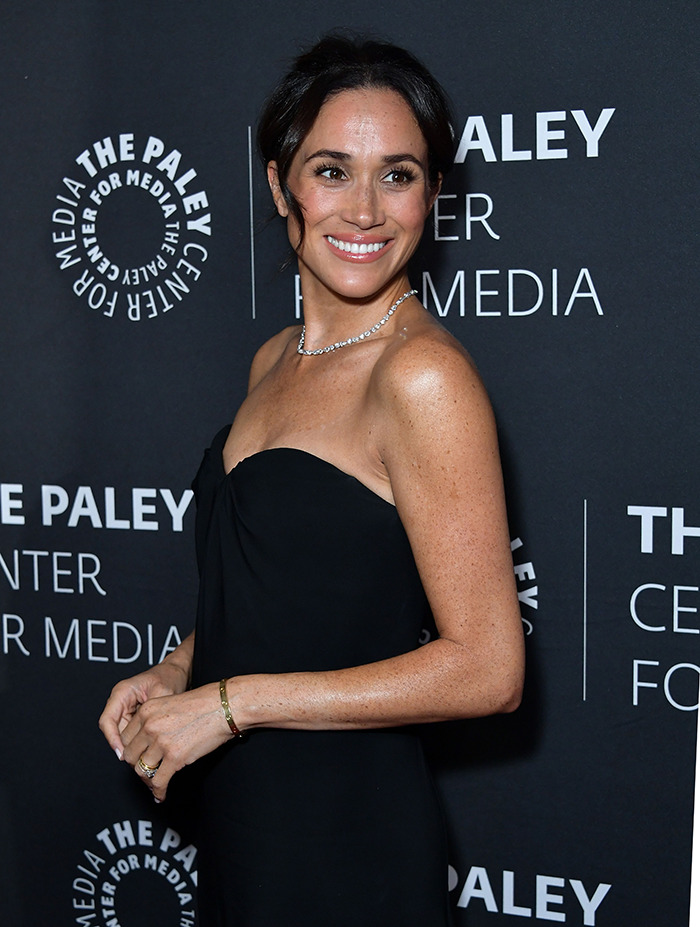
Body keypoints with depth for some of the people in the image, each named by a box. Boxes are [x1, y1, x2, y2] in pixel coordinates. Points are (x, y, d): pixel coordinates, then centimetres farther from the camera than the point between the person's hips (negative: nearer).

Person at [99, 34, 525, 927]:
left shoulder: (424, 374, -19)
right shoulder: (275, 359, 6)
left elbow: (487, 668, -20)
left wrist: (232, 701, -18)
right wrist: (178, 671, 2)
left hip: (346, 831, -7)